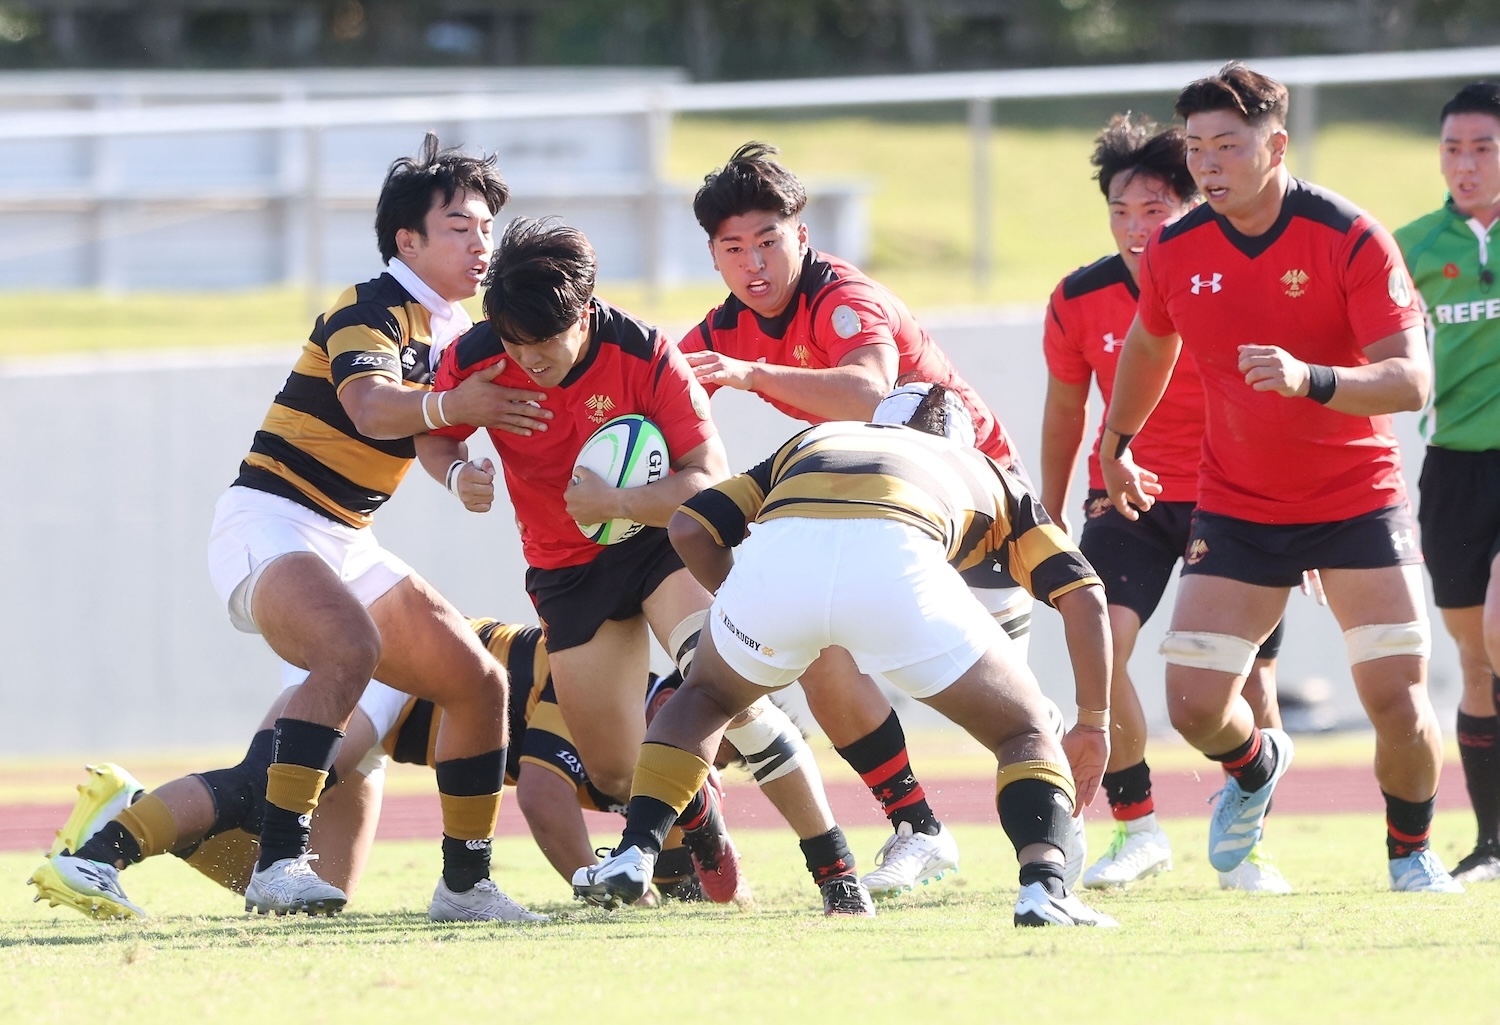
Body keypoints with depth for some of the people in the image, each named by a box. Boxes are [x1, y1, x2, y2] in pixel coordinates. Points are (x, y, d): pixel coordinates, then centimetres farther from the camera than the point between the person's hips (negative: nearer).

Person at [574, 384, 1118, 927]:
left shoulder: (813, 440, 43)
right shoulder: (989, 476, 39)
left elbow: (690, 527, 30)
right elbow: (1083, 596, 28)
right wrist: (1094, 722, 37)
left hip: (776, 556, 2)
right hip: (896, 565, -2)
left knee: (706, 696, 35)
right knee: (1026, 734, 18)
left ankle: (633, 854, 19)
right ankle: (1043, 886, -7)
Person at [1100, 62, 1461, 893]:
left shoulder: (1350, 239, -17)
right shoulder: (1175, 253, -5)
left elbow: (1410, 382, -24)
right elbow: (1150, 344, 19)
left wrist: (1310, 380, -40)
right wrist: (1117, 442, 27)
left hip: (1358, 506, -3)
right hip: (1235, 508, 3)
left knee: (1398, 701, -13)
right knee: (1194, 706, -7)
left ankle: (1411, 855, 16)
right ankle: (1256, 766, 30)